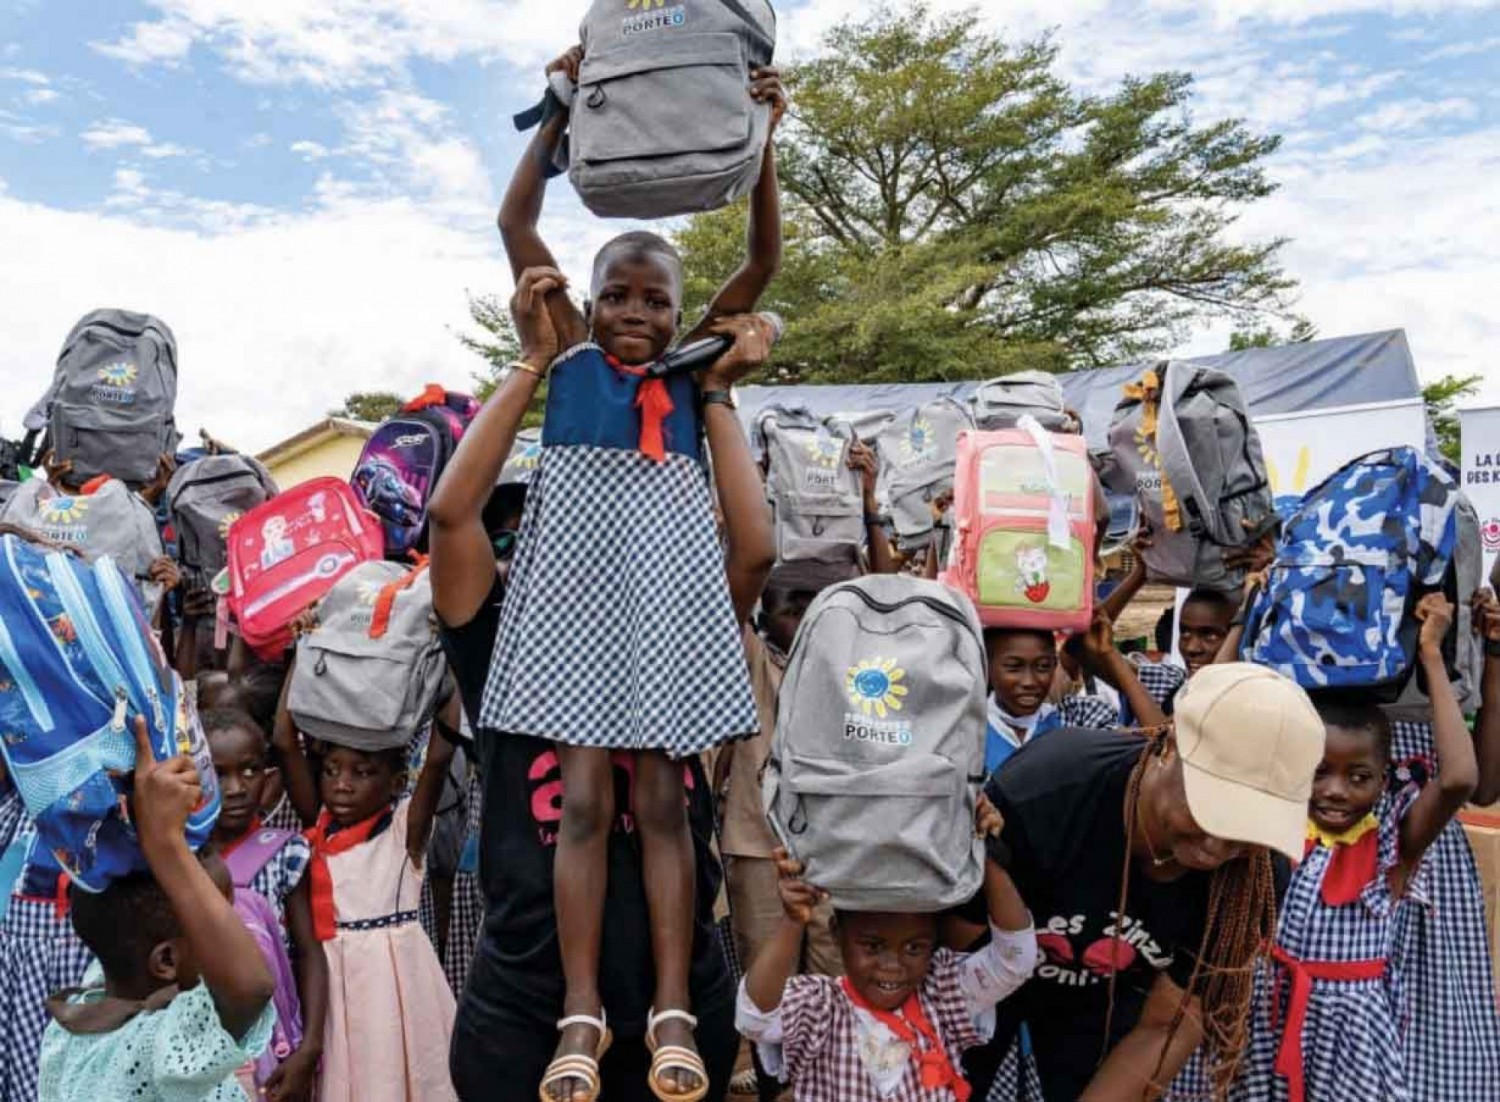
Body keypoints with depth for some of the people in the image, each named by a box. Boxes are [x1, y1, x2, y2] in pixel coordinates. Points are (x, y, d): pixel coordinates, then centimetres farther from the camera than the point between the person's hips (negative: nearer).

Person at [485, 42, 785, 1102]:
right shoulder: (568, 346, 9)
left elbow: (765, 261, 4)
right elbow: (517, 225, 4)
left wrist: (760, 140, -5)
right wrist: (562, 110, -3)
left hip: (667, 575, 0)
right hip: (579, 569, 0)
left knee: (661, 795, 2)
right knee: (583, 795, 0)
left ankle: (673, 1010, 7)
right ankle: (582, 1012, 7)